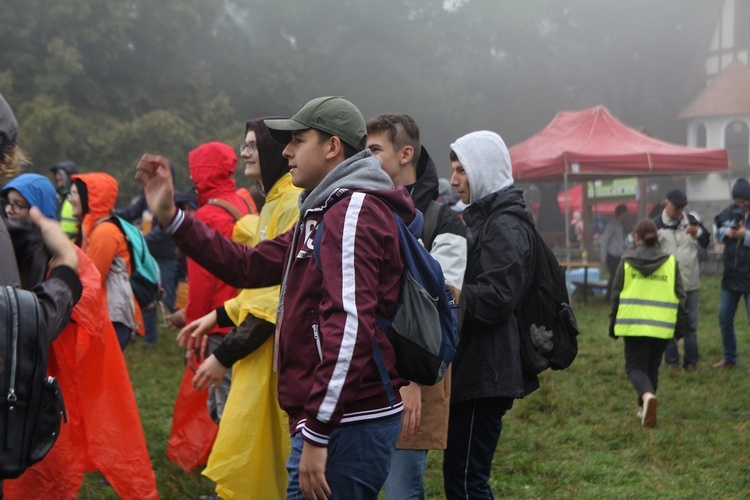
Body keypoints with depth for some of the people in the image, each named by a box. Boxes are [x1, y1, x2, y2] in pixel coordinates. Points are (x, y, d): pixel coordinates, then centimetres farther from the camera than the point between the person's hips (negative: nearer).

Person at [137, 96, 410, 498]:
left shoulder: (354, 212, -14)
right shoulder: (325, 212, 20)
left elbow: (349, 325, -24)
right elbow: (250, 266, 20)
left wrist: (316, 435, -26)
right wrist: (170, 217, 14)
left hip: (347, 423, -11)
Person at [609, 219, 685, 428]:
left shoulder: (626, 261, 0)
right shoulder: (670, 262, 3)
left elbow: (616, 294, 4)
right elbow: (680, 295, 5)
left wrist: (613, 324, 13)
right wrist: (680, 323, 15)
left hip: (633, 324, -2)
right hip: (662, 326, 2)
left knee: (635, 366, 2)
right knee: (652, 367, 18)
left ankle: (647, 396, -28)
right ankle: (644, 408, 21)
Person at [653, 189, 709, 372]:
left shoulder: (691, 220, 4)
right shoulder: (656, 224, -4)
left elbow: (706, 243, 10)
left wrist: (698, 232, -8)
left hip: (690, 282, 2)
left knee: (691, 324, 6)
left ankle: (691, 360, 14)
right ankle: (672, 360, 17)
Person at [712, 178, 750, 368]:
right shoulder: (731, 211, 2)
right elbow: (716, 231, 12)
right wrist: (726, 232, -7)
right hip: (731, 276, 6)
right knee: (724, 318, 14)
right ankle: (729, 358, 31)